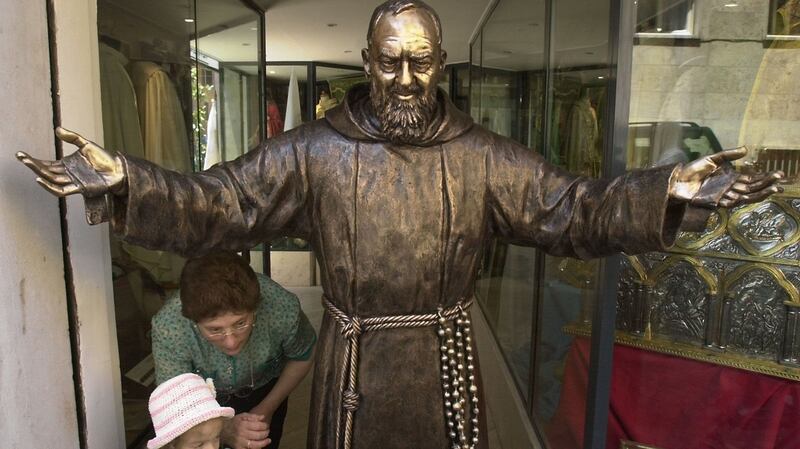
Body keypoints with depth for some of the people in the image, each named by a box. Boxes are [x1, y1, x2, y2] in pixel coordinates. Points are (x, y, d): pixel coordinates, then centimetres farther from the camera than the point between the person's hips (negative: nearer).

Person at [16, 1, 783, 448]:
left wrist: (671, 191, -18)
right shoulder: (313, 151, -7)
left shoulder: (482, 156, -4)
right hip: (353, 365, 0)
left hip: (445, 366, 1)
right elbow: (210, 206, -10)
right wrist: (120, 180, -24)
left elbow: (576, 212, -5)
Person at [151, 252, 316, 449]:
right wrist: (223, 430, -47)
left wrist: (268, 408, -16)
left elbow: (302, 357, -14)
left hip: (265, 391, 1)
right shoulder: (167, 327, -38)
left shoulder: (283, 309, -37)